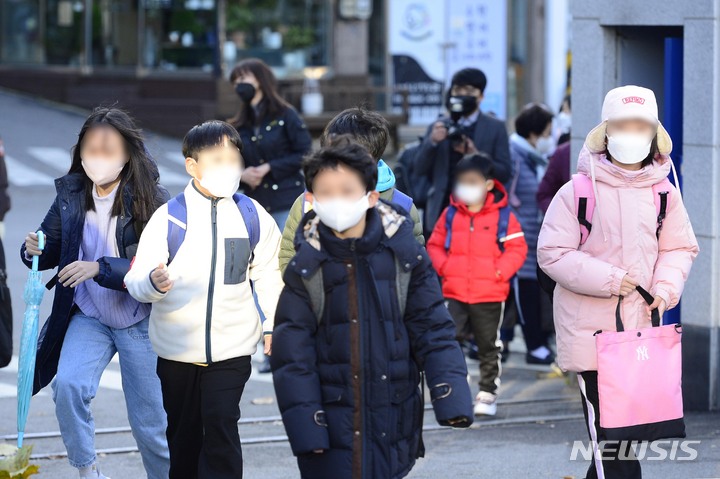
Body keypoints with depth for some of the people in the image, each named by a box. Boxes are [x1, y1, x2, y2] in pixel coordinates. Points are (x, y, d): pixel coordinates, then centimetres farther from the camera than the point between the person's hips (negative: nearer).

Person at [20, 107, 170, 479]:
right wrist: (36, 250, -17)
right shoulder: (71, 195, -4)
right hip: (88, 318, 2)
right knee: (67, 384, -25)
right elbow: (52, 247, 6)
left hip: (139, 323, -2)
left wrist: (100, 268, -32)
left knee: (149, 423, 6)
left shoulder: (151, 199, -16)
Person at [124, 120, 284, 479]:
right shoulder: (168, 218, -8)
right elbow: (136, 280, -12)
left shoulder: (253, 217, -1)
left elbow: (268, 275, 10)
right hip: (177, 349, 0)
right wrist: (153, 282, -35)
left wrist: (273, 325, 4)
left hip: (231, 347, 0)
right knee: (184, 432, 13)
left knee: (221, 426, -12)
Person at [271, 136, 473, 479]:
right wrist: (305, 424, -9)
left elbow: (433, 331, 1)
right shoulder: (306, 268, -3)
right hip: (331, 422, -1)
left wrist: (452, 396, -11)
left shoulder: (405, 256, -1)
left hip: (393, 420, 1)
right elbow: (293, 353, -3)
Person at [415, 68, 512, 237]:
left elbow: (505, 173, 1)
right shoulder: (439, 127, 14)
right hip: (443, 210, 2)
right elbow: (420, 168, 8)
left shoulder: (495, 128, 8)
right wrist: (432, 141, -10)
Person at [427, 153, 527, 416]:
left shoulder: (503, 215, -4)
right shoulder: (450, 214, 4)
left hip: (490, 295, -2)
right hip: (454, 294, 2)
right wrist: (443, 267, -6)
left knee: (488, 346, 9)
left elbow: (517, 248, -4)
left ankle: (488, 393, 19)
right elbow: (435, 244, 11)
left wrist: (500, 271, -14)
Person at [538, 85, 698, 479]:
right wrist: (607, 280, -16)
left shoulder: (664, 193, 5)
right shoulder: (579, 191, -7)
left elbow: (680, 249, 14)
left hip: (643, 328, 5)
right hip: (592, 328, -5)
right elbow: (552, 253, -8)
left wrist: (666, 287, -6)